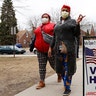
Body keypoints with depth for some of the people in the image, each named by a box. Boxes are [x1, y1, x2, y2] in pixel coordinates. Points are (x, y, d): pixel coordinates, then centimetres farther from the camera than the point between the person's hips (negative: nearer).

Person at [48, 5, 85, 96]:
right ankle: (66, 84, 24)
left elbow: (77, 34, -6)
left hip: (69, 48, -5)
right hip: (59, 49, 5)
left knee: (68, 68, -5)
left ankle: (67, 88, -1)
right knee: (61, 68, 8)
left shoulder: (72, 21, 3)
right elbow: (54, 38, 16)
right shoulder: (57, 24, 18)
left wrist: (77, 23, -17)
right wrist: (50, 48, 8)